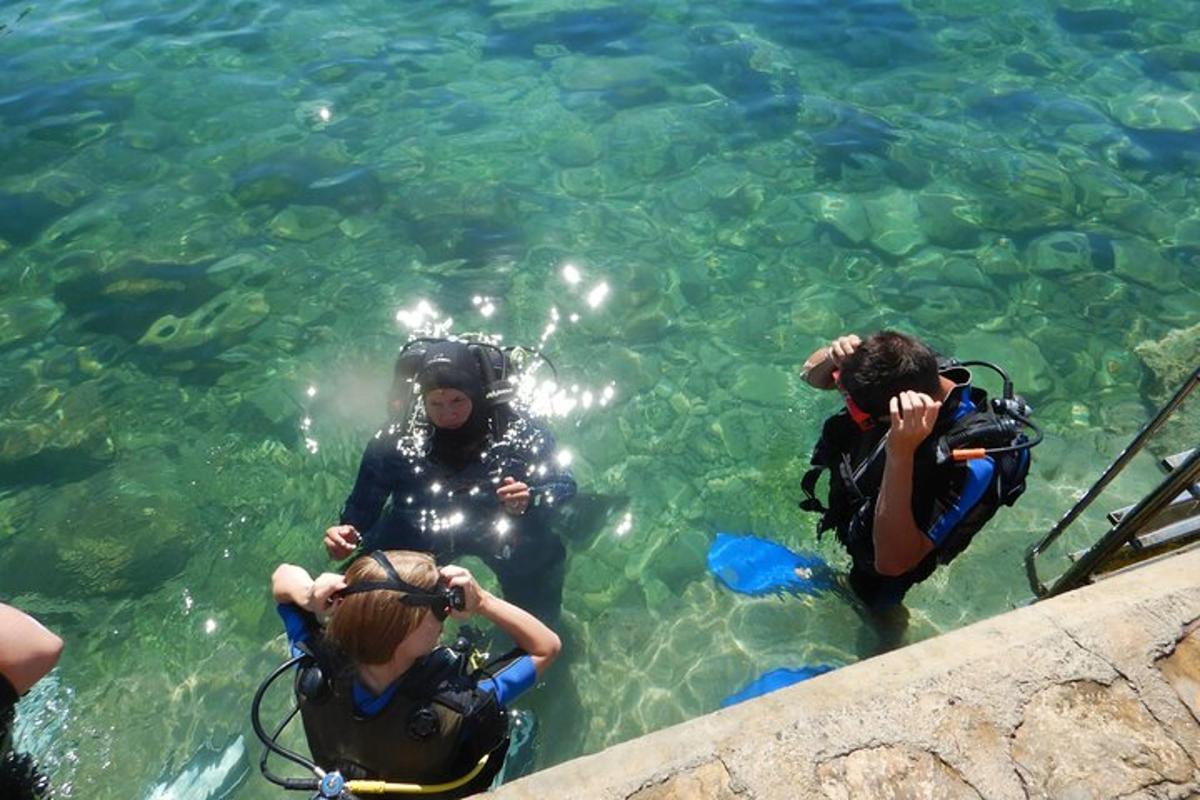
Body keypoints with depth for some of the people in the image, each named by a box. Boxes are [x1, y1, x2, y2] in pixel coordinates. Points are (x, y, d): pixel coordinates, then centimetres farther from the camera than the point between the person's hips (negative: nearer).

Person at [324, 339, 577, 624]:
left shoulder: (518, 430, -18)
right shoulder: (396, 438, -13)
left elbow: (564, 487, -16)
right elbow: (364, 501, -5)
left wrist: (530, 500, -38)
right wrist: (348, 531, -28)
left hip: (501, 528, 0)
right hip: (421, 532, 1)